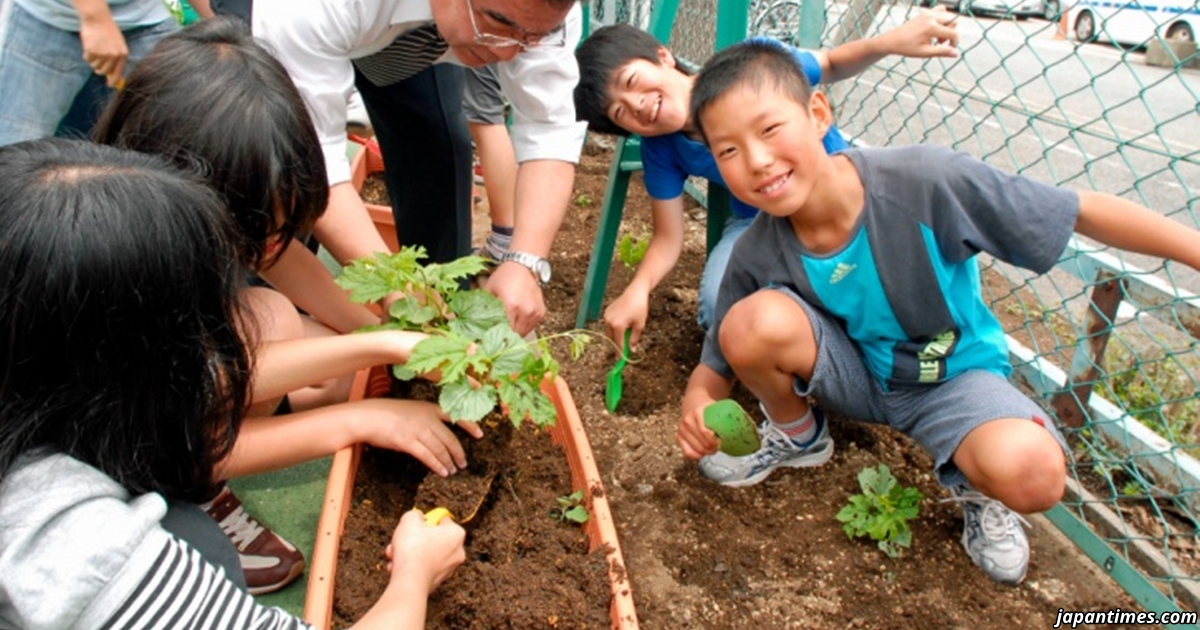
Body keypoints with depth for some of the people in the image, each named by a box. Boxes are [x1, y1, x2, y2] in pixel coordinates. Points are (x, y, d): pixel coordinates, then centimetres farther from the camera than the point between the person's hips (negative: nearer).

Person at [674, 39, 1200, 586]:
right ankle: (797, 434, 3)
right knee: (755, 321, -30)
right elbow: (718, 362, -10)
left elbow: (1083, 212, -22)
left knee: (1030, 472, -33)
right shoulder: (756, 258, -21)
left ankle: (971, 483, 6)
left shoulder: (922, 182, -30)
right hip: (851, 373, 2)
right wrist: (698, 404, -32)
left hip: (953, 377, -1)